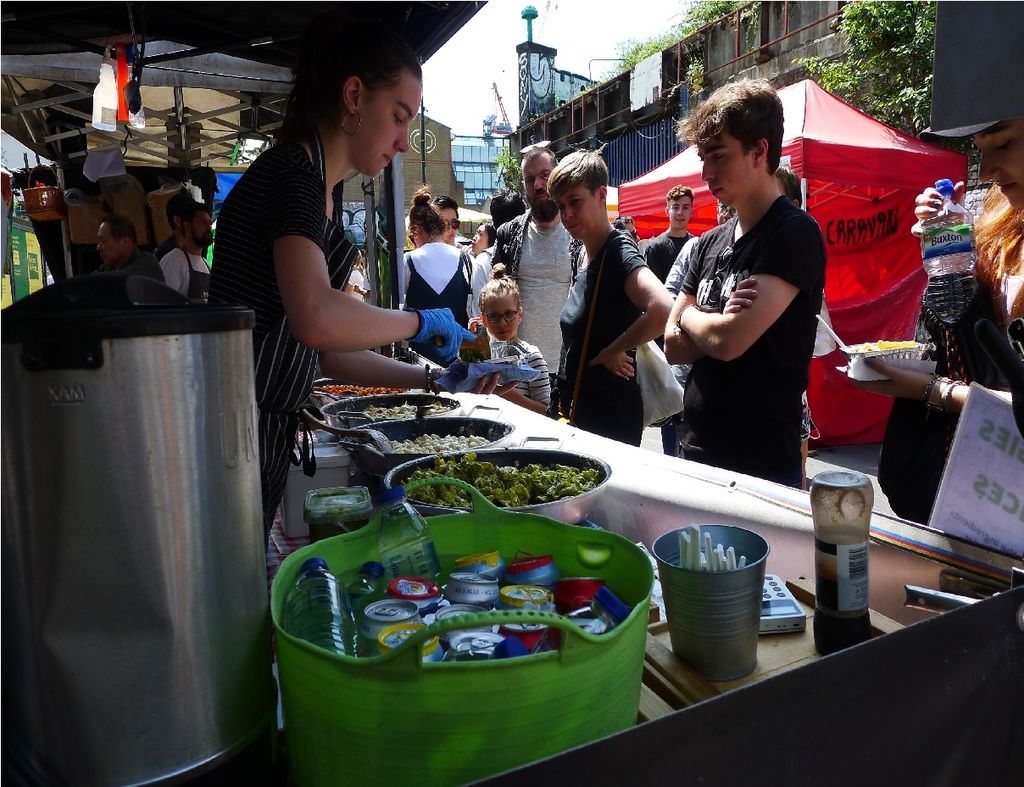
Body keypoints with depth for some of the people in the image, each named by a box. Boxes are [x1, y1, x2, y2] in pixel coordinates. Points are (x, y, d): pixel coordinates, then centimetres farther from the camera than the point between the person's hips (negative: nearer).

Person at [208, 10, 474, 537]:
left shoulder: (324, 195, 13)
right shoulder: (293, 173, -16)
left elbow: (326, 354, 14)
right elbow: (316, 320, -35)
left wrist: (428, 378, 7)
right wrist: (419, 321, -19)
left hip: (267, 434, 10)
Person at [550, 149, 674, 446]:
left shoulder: (619, 251, -18)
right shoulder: (586, 256, 8)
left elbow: (662, 309, -36)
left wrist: (612, 352, -22)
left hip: (610, 413, -9)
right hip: (577, 408, 9)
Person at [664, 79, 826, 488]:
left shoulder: (795, 234, -12)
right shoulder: (710, 243, 10)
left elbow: (728, 340, -22)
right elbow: (673, 346, 6)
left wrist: (690, 316, -2)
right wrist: (720, 324, -12)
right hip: (695, 446, 7)